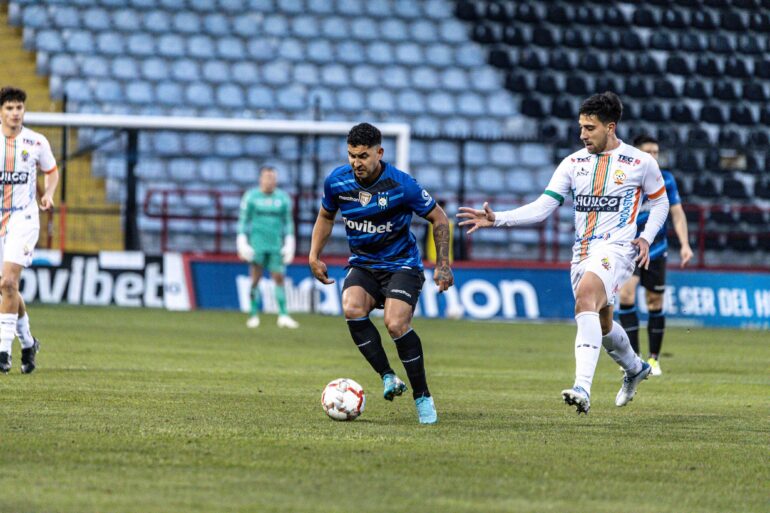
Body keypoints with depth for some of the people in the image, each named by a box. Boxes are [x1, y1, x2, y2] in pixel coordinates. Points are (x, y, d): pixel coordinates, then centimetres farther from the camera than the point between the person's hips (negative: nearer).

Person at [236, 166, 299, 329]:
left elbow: (288, 223, 14)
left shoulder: (283, 198, 8)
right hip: (257, 245, -2)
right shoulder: (251, 197, 1)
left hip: (276, 246, 2)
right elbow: (243, 222, 4)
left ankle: (283, 316, -4)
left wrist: (289, 245, 8)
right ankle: (254, 316, 4)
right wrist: (242, 244, -2)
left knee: (279, 279, -4)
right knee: (255, 279, -3)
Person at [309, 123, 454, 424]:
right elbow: (326, 217, 15)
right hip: (363, 264, 4)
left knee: (396, 324, -25)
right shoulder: (336, 182, -7)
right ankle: (388, 377, -18)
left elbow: (438, 218, -5)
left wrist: (443, 265, -7)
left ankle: (422, 396, -8)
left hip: (401, 264, -4)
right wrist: (314, 256, 7)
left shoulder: (402, 185, -18)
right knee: (352, 309, -28)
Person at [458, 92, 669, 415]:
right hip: (582, 251, 6)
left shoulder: (641, 163, -2)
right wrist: (497, 220, -9)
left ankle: (583, 389, -42)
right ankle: (635, 368, 51)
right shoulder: (573, 163, 7)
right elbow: (542, 207, 3)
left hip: (616, 249, -6)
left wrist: (646, 237, -3)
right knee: (602, 326, 17)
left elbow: (660, 202, 13)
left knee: (585, 295, -33)